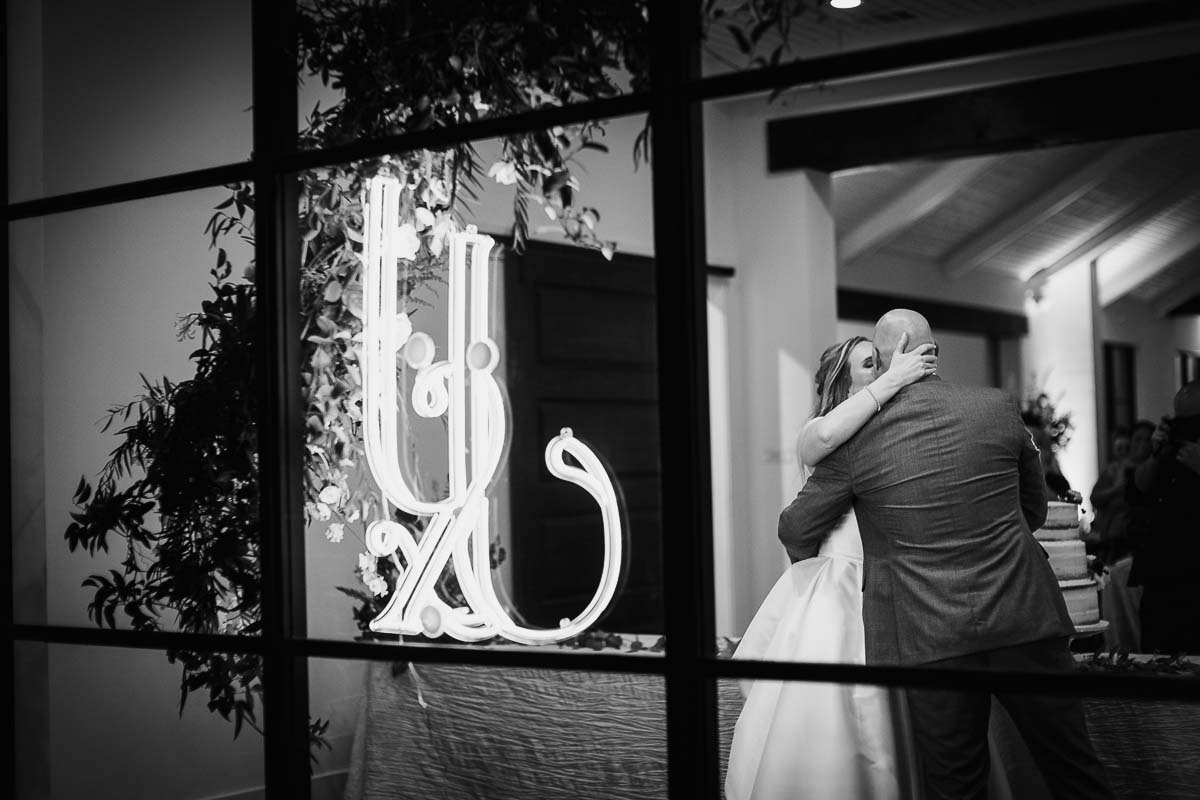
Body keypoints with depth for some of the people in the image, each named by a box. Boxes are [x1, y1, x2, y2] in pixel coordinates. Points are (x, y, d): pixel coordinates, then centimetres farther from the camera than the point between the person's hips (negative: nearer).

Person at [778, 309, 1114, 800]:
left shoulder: (857, 439, -5)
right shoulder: (999, 409, 1)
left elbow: (797, 529, 7)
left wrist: (811, 567, 29)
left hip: (930, 638, -1)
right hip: (1024, 621, 2)